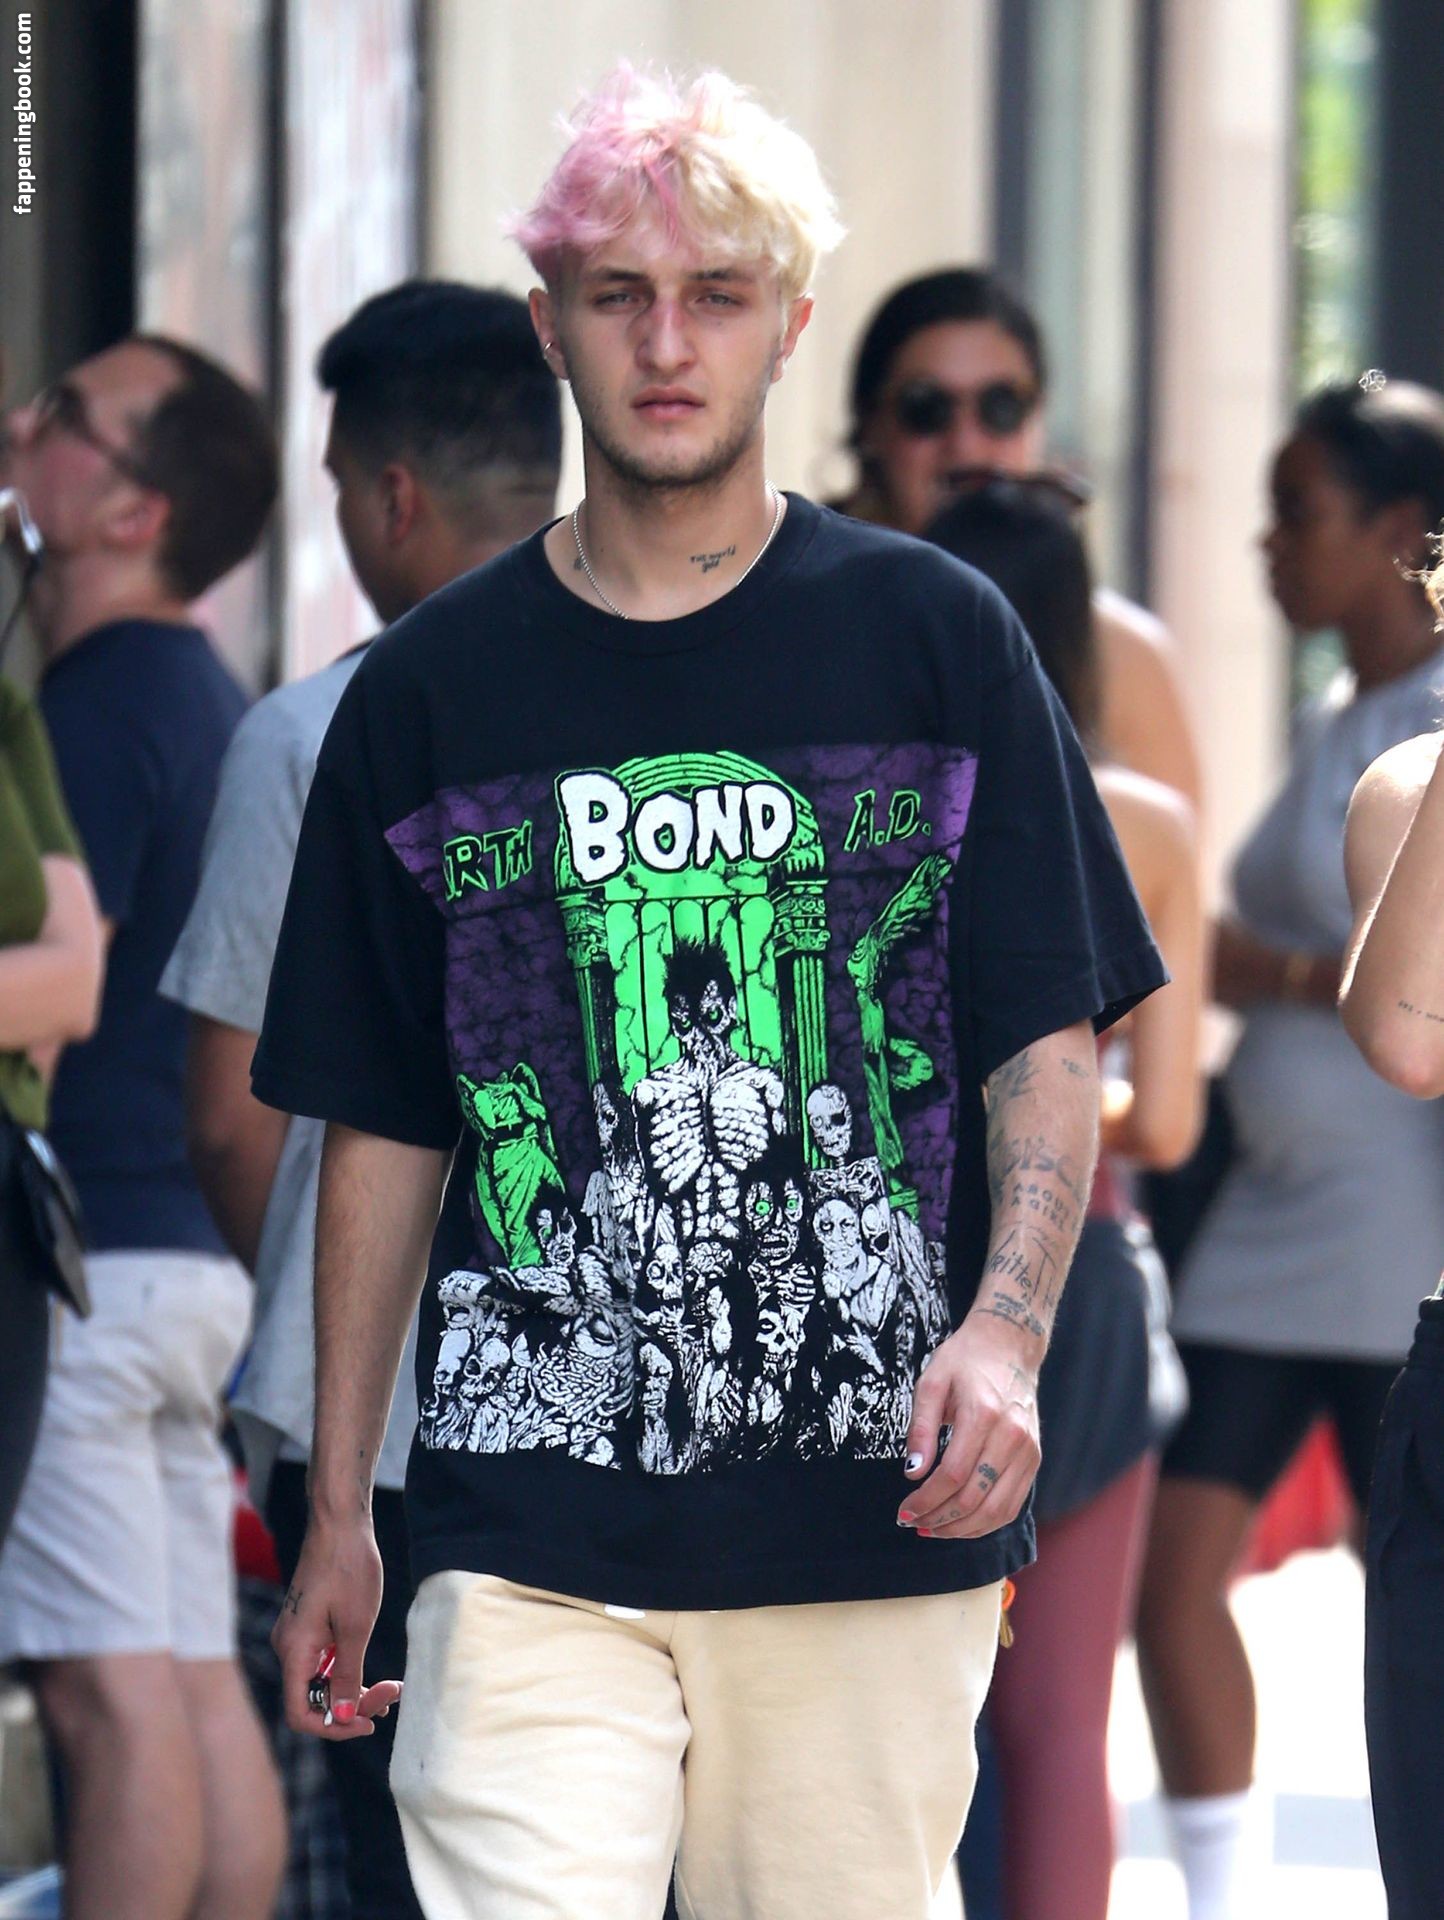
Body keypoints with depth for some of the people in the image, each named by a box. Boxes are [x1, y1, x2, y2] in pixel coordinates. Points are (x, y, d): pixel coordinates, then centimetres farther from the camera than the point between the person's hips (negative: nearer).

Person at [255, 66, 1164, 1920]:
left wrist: (1005, 1331, -13)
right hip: (529, 1523, 0)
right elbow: (380, 1127, 14)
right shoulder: (428, 689, 9)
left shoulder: (939, 641, 6)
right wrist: (336, 1513, 13)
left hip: (876, 1509, 0)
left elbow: (1049, 1043, 5)